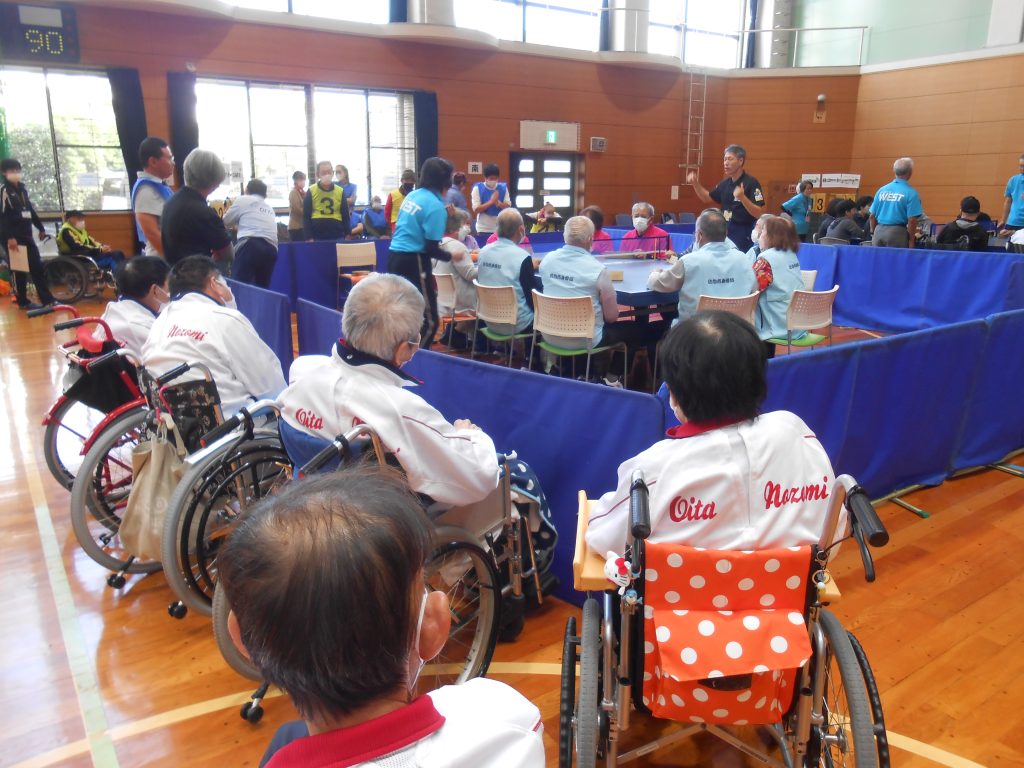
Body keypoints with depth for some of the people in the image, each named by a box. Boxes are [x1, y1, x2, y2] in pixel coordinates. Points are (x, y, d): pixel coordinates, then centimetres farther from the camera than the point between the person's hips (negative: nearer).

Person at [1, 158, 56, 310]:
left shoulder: (23, 189, 15)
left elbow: (31, 211, 23)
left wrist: (40, 228, 22)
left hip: (26, 235, 7)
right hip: (13, 237, -7)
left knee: (38, 267, 5)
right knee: (19, 270, -2)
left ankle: (48, 299, 8)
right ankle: (23, 302, 5)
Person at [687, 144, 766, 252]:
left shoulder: (751, 183, -14)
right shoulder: (725, 183, 8)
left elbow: (759, 214, -19)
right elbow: (708, 198, 22)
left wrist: (742, 198, -34)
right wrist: (695, 184, 5)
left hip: (743, 235, -7)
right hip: (725, 232, 7)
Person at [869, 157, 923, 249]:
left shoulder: (882, 190, 7)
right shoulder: (911, 193, -6)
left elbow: (872, 216, 9)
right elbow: (912, 220, -11)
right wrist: (911, 240, -2)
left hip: (879, 231, 4)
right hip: (897, 233, -4)